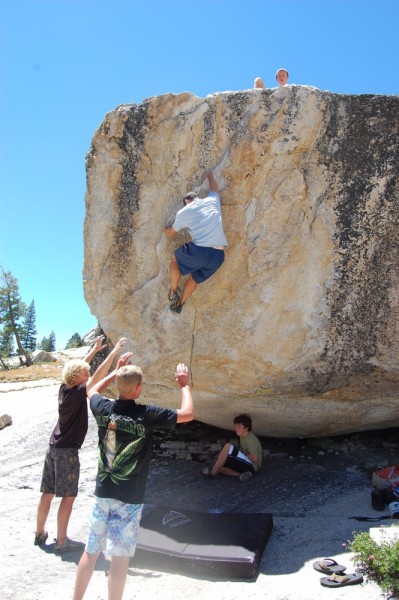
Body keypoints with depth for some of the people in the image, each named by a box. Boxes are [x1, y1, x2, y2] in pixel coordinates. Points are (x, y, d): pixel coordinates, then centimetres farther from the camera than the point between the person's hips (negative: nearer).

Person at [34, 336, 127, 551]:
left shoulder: (64, 388, 3)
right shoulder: (77, 392, -18)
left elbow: (79, 366, 17)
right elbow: (98, 375, -26)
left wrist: (95, 349, 21)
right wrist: (114, 351, -24)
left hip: (54, 447, 8)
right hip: (67, 451, -8)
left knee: (48, 492, 16)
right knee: (68, 496, 2)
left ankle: (40, 533, 27)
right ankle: (61, 540, 9)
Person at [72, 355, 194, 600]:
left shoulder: (103, 408, -4)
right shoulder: (145, 414, -17)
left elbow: (93, 391, 21)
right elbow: (188, 414, -12)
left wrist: (117, 371, 23)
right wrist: (185, 385, 2)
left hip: (103, 492, 5)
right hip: (129, 497, -5)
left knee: (91, 550, 17)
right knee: (120, 556, 4)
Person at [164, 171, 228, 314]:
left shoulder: (183, 212, 10)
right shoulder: (212, 201, 17)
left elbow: (171, 234, 25)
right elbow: (214, 188, 42)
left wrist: (167, 228, 48)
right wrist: (209, 174, 60)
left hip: (199, 251, -4)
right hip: (218, 255, 4)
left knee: (175, 258, 28)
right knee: (195, 278, 29)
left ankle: (173, 292, 32)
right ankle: (180, 304, 40)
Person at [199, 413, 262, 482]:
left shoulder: (251, 439, -17)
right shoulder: (242, 436, 11)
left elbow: (254, 458, -24)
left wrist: (244, 453, -10)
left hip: (252, 467, -10)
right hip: (245, 464, 10)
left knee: (228, 446, -25)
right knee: (219, 466, 0)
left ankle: (213, 472, -17)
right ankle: (241, 475, -12)